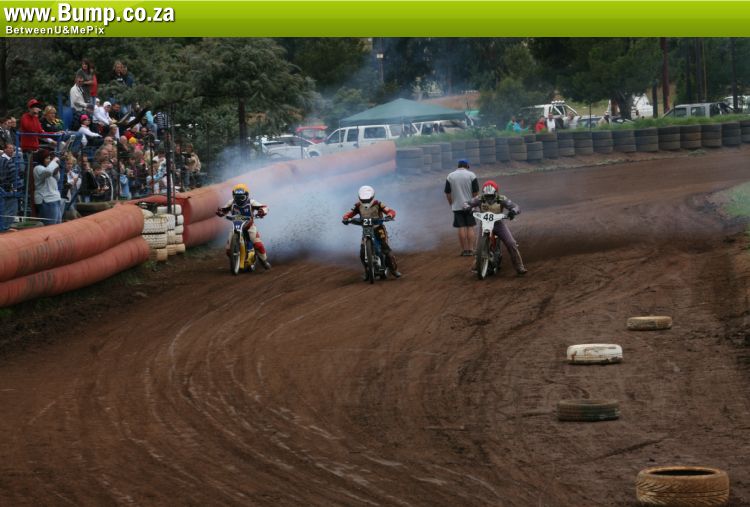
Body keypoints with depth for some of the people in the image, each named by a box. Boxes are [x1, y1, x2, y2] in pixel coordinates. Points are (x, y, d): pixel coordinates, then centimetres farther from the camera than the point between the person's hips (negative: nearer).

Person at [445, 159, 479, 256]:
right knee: (470, 227, 3)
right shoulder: (471, 175, -3)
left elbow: (447, 193, 3)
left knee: (461, 228, 2)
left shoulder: (450, 176, 3)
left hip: (457, 206, 1)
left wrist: (451, 203, 13)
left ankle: (464, 249, 1)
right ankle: (471, 249, 0)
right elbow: (476, 191, -5)